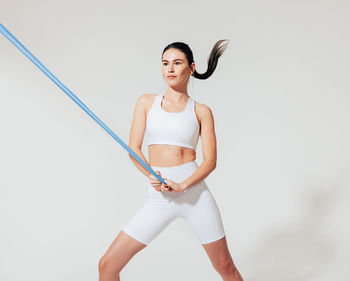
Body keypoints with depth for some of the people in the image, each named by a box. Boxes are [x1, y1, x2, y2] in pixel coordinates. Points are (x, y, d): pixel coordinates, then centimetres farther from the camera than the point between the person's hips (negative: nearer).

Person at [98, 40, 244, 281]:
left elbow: (210, 160, -2)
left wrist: (182, 185, -18)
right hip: (158, 198, 1)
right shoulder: (147, 102, 8)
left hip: (195, 192, -1)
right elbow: (134, 149, 2)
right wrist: (152, 176, -16)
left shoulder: (201, 111, 4)